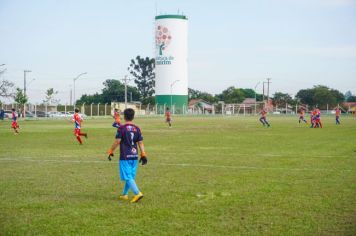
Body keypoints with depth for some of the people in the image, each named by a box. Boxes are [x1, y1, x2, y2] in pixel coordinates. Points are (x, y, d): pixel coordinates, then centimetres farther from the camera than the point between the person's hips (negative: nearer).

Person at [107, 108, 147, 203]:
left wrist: (111, 152, 0)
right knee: (130, 176, 15)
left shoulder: (122, 128, -9)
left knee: (128, 177, -6)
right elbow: (140, 143, 4)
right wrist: (143, 155, 8)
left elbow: (117, 142, -11)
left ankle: (138, 193, -20)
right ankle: (124, 194, 27)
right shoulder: (137, 129, 5)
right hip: (134, 156, 6)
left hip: (125, 157, -6)